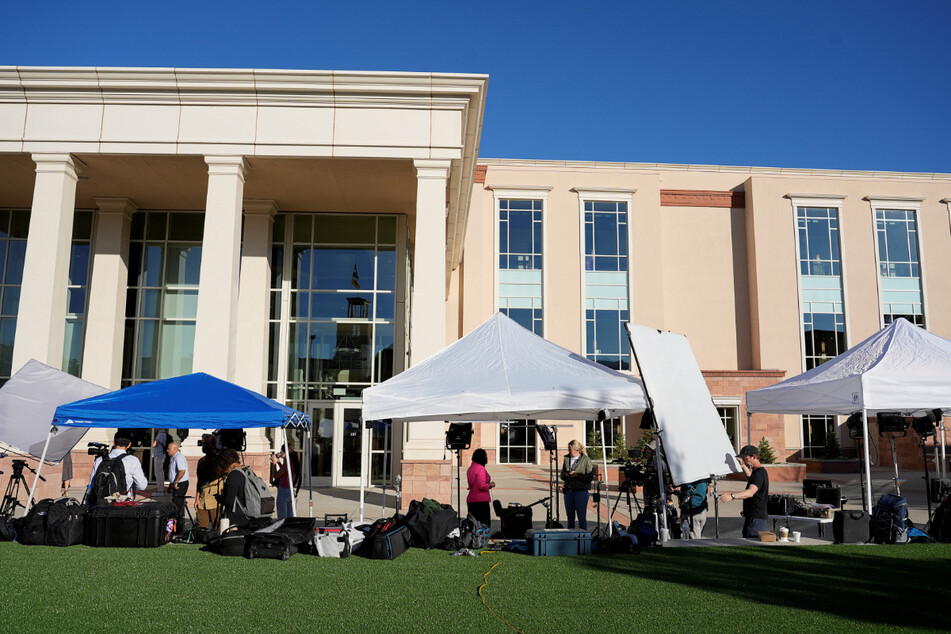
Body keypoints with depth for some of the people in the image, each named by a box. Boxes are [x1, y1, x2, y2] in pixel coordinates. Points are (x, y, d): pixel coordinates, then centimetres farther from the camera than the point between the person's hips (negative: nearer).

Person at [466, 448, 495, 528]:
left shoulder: (470, 468, 15)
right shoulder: (481, 468, -13)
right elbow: (482, 485, -22)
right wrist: (490, 485, -4)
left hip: (470, 500, 9)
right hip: (481, 500, -9)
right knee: (485, 525, -6)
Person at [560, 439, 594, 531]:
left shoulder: (586, 460, -5)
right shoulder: (567, 459, 12)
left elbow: (590, 477, -10)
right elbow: (562, 475, 17)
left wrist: (577, 475, -18)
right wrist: (565, 475, -5)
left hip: (581, 491, -5)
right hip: (568, 491, 5)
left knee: (581, 517, -1)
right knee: (570, 516, 12)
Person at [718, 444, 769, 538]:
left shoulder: (760, 473, -20)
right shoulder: (757, 471, 13)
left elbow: (750, 492, -38)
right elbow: (751, 479, 39)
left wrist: (732, 496, -52)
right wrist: (743, 466, 26)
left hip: (756, 519, -11)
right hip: (752, 517, 11)